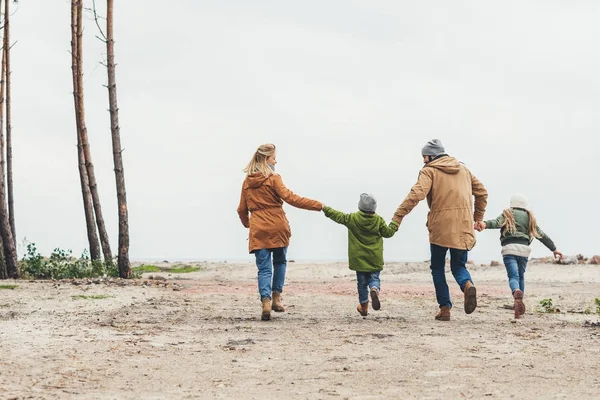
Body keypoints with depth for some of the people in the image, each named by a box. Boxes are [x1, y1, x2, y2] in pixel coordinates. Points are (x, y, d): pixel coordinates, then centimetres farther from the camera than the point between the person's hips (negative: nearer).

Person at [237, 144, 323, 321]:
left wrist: (247, 223, 38)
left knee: (264, 268, 1)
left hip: (258, 231, 3)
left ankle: (266, 301, -20)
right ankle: (276, 297, 16)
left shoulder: (247, 182, 10)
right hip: (277, 228, -3)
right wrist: (318, 205, -17)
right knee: (280, 262, 21)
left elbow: (242, 210, 16)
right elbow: (290, 198, -17)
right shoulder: (273, 178, -6)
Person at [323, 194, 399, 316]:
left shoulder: (352, 218, -6)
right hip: (375, 259, 0)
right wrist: (395, 223, 21)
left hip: (359, 258, 0)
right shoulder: (379, 220, -5)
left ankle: (364, 306, 20)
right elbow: (388, 232, 3)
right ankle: (375, 289, -27)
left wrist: (326, 209, 15)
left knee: (362, 281, 11)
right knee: (374, 278, 9)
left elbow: (338, 216, 1)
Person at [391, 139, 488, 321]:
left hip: (440, 227, -4)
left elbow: (416, 194, -17)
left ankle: (445, 308, 4)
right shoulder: (463, 169, 17)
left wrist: (398, 216, -21)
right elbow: (482, 192, 20)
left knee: (437, 268, 13)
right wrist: (477, 218, 28)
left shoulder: (429, 171, -1)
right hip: (463, 227, 4)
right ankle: (468, 285, -19)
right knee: (458, 266, 14)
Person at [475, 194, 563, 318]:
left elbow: (497, 222, -9)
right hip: (524, 249, 3)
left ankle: (517, 292, -46)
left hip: (509, 248, -3)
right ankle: (519, 308, 17)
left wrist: (485, 224, -27)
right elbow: (541, 235, 26)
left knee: (513, 276, -11)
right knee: (521, 276, 18)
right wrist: (553, 248, 33)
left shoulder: (507, 215, 14)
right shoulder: (529, 217, 23)